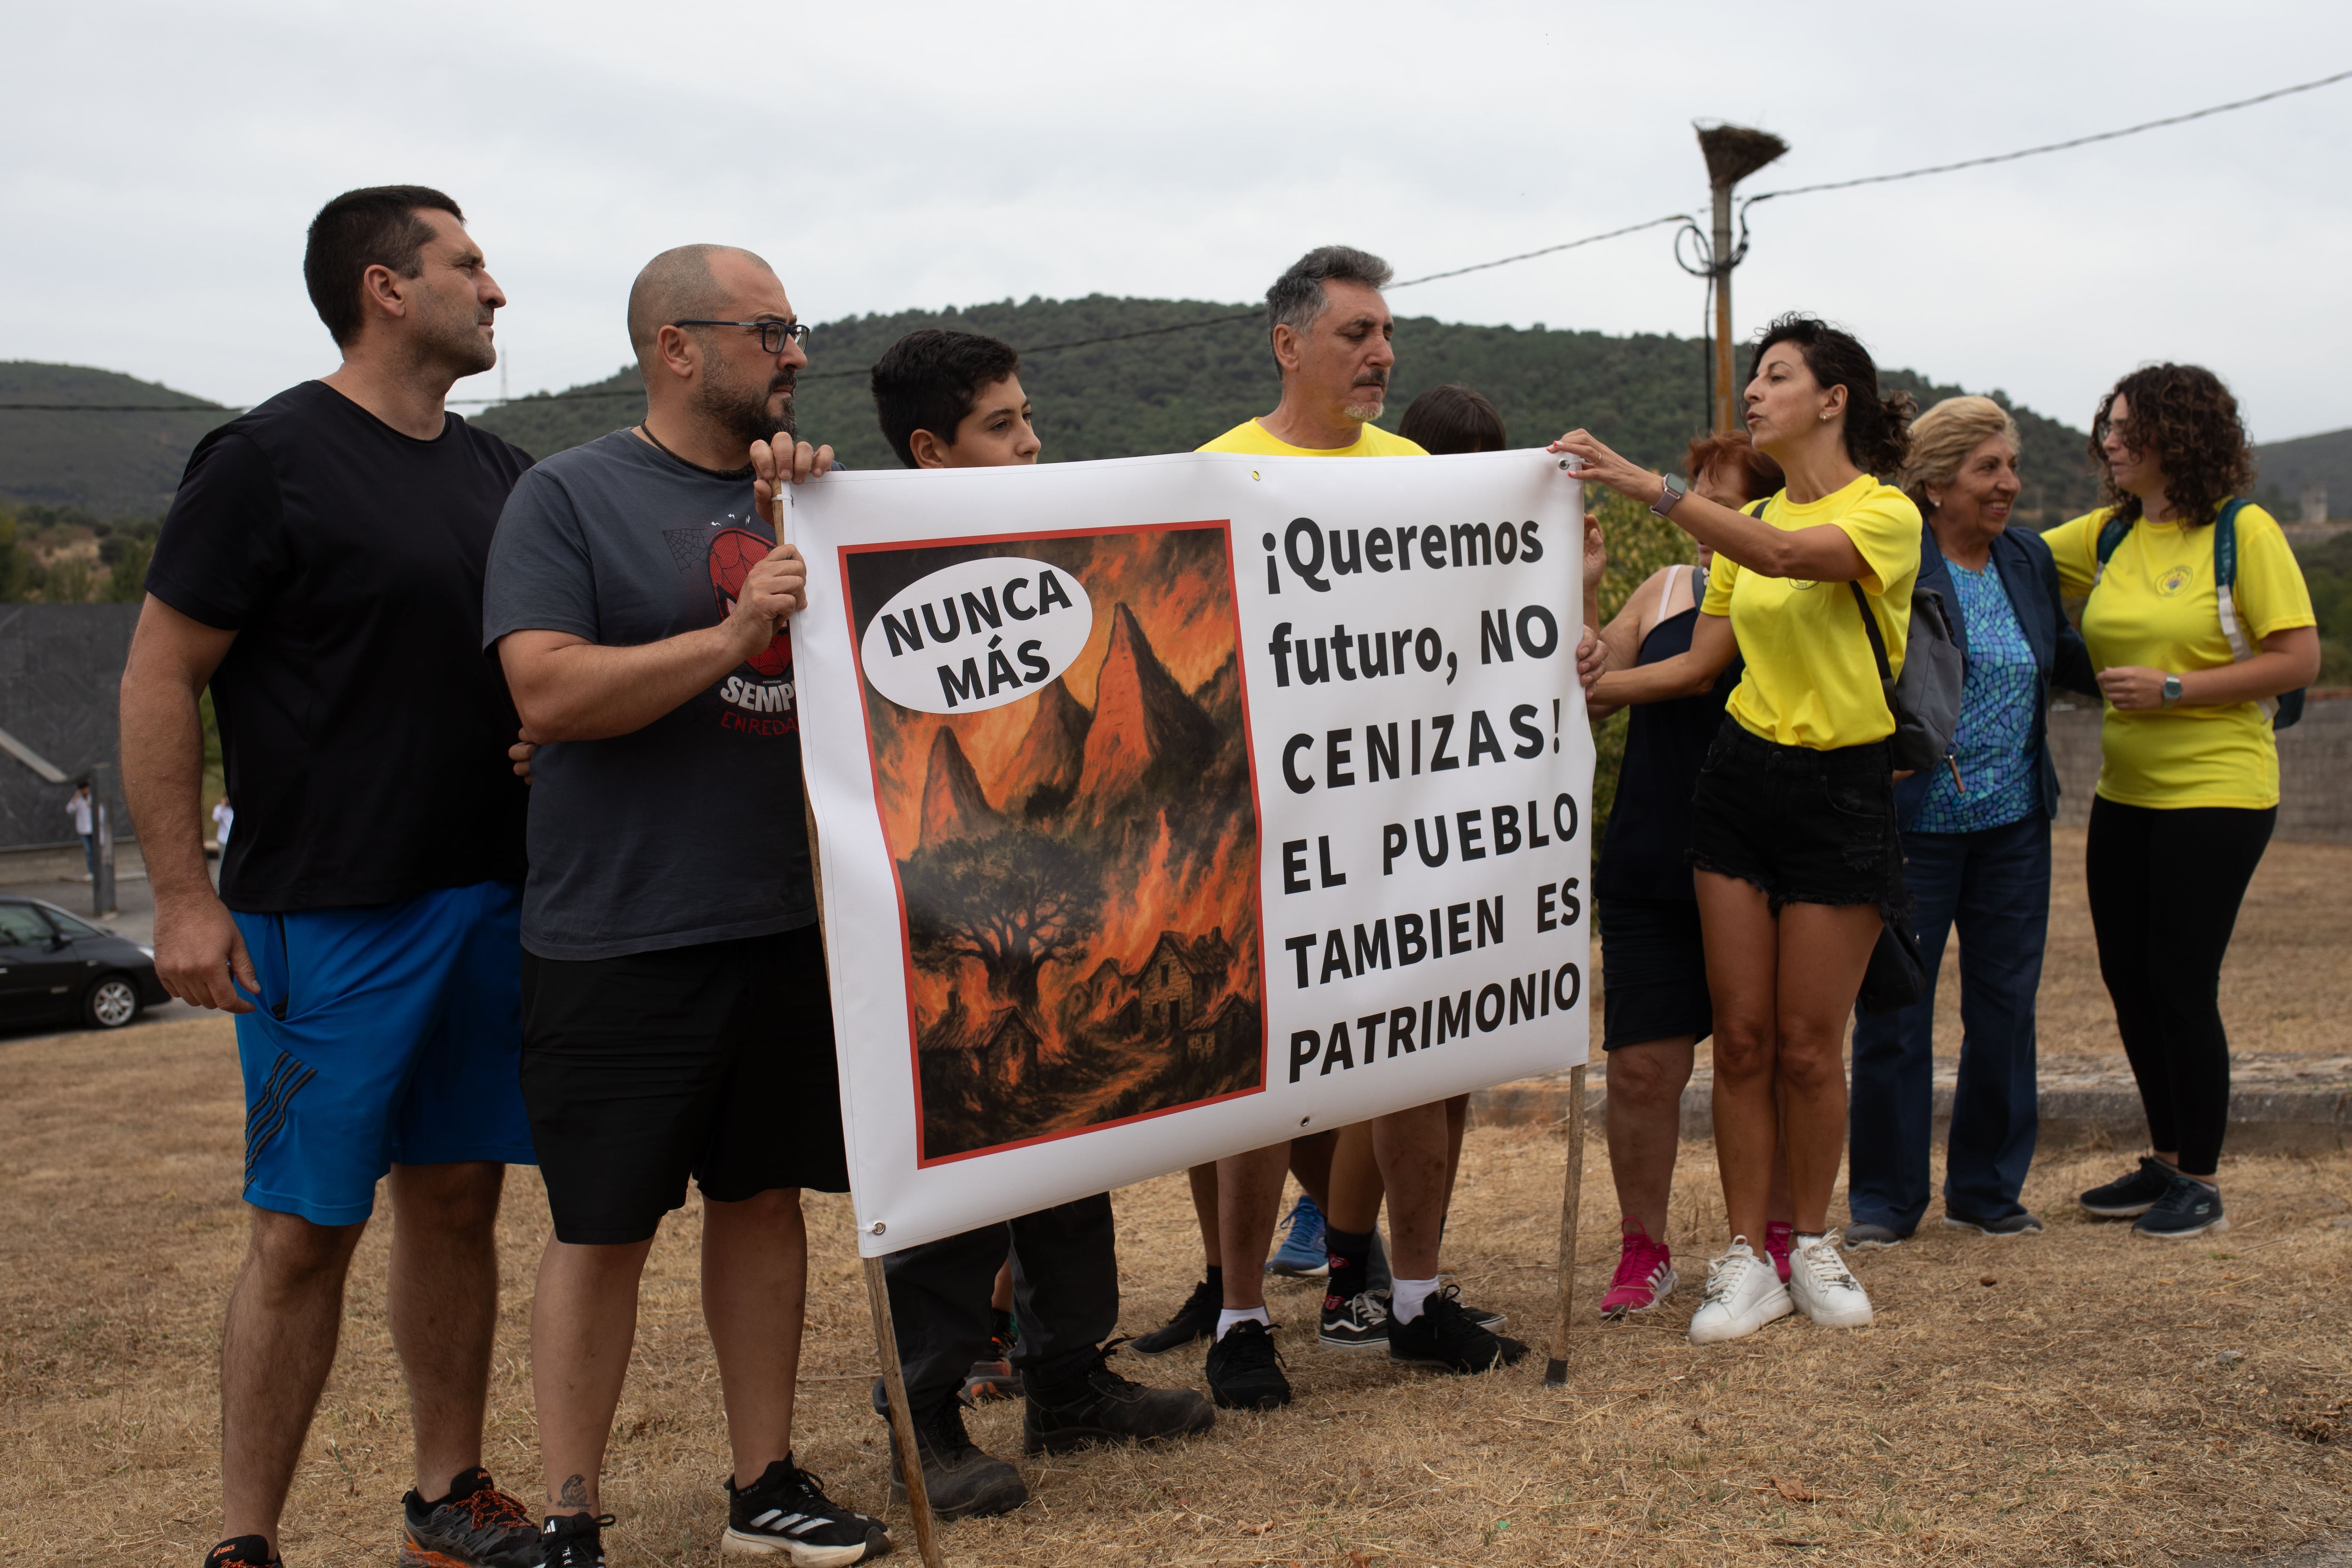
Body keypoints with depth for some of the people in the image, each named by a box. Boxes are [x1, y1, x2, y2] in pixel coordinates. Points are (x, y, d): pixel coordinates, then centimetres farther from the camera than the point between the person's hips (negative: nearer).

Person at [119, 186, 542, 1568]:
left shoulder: (499, 473, 13)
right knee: (305, 1229, -2)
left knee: (458, 1199, 12)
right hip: (327, 918, -6)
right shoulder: (271, 460, -8)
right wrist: (185, 898, -12)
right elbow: (162, 679, -8)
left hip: (490, 904, 6)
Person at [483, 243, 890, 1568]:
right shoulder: (572, 497, -5)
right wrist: (731, 635, -21)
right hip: (619, 942, -5)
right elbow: (549, 693, -16)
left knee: (766, 1199, 13)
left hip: (787, 924, 6)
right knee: (605, 1229, 2)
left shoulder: (805, 494, 12)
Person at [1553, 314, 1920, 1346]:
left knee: (1807, 1043, 1)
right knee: (1741, 1035, 3)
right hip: (1740, 777, 5)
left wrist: (1644, 484, -37)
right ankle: (1745, 1259, 11)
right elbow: (1699, 662, 11)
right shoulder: (1750, 523, 12)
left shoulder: (1886, 513, -9)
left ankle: (1813, 1247, 19)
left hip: (1842, 794, -5)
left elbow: (1790, 556, -30)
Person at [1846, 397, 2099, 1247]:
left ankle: (1987, 1188, 24)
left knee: (2006, 1007, 10)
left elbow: (2067, 660, 24)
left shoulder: (2030, 558, 10)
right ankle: (1883, 1198, 15)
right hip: (1912, 822, -6)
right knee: (1895, 1010, 2)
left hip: (2014, 826, 6)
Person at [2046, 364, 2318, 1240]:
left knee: (2181, 985, -4)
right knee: (2129, 981, 11)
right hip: (2126, 796, 7)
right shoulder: (2109, 535, 8)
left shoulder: (2243, 532, -10)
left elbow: (2299, 659, -13)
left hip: (2215, 794, -7)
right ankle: (2167, 1161, 26)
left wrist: (2173, 690, -18)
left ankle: (2202, 1184, 9)